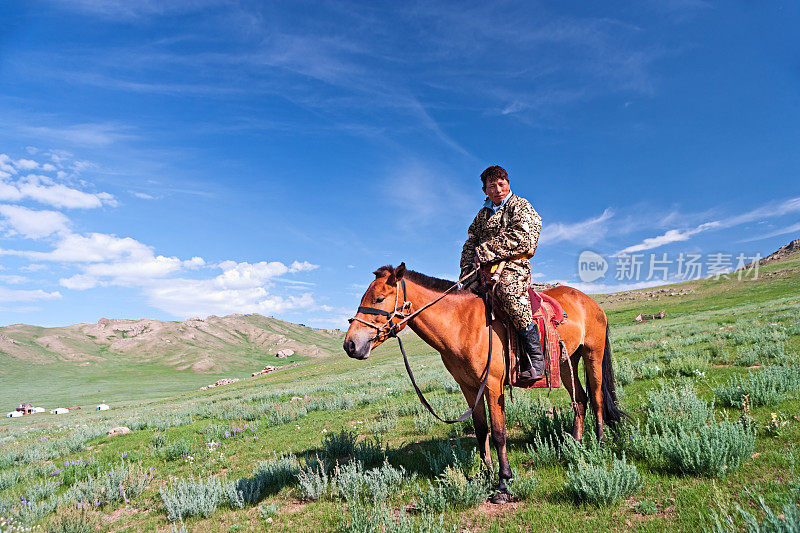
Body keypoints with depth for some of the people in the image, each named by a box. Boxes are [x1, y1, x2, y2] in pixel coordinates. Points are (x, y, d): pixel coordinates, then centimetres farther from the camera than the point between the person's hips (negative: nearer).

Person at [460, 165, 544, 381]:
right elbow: (471, 243, 21)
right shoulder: (483, 214, 23)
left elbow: (520, 238, -12)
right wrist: (467, 266, 2)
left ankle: (535, 357, -35)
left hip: (513, 267, -7)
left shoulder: (521, 207, 4)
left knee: (507, 291, -38)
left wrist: (486, 251, -14)